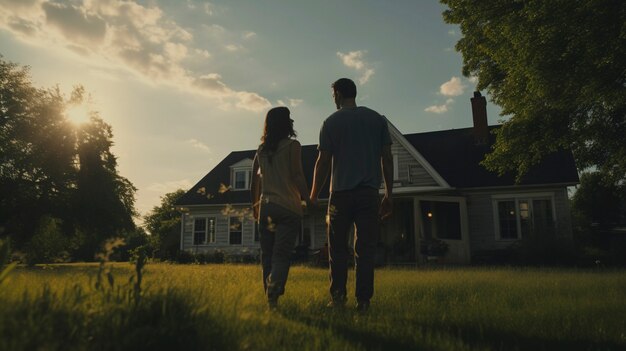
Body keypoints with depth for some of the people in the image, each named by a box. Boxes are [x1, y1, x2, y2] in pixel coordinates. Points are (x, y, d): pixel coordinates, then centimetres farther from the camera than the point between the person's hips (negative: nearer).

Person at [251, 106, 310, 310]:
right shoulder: (292, 145, -4)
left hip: (265, 206, 5)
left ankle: (270, 297, 14)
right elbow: (297, 176, -12)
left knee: (267, 255, 10)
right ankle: (273, 295, -25)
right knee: (282, 255, -7)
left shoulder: (262, 149, 11)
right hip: (288, 207, -4)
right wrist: (308, 200, -3)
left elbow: (254, 180, 14)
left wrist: (255, 204, 24)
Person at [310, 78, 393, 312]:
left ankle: (338, 296, 3)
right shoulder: (377, 119, 11)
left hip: (341, 193, -2)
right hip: (370, 194, 2)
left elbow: (323, 162, 0)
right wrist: (388, 195, 11)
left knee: (338, 248, 9)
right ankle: (363, 301, 2)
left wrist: (313, 196, 8)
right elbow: (387, 159, 7)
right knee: (365, 249, 3)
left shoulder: (331, 122, 4)